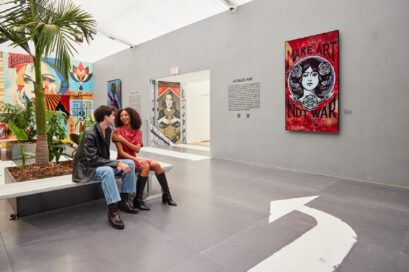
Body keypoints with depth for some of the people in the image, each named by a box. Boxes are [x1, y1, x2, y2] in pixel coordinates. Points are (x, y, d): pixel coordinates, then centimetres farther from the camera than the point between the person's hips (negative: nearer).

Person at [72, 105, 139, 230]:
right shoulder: (89, 133, -22)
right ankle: (113, 210, -32)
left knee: (129, 163, -8)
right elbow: (93, 159, -28)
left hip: (101, 165, 8)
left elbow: (104, 154, 8)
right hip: (86, 167, -8)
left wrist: (116, 163, -12)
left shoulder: (108, 130, 3)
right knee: (107, 171, -39)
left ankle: (124, 200, -2)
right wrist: (117, 163, -31)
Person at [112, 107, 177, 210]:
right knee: (145, 166, -30)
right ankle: (138, 200, -22)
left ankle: (166, 195, -4)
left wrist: (123, 140, -16)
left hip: (134, 158, 5)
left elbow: (137, 149, -7)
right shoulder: (118, 131, -9)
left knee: (156, 165, -15)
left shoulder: (138, 131, 6)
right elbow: (121, 152, -15)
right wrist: (136, 159, -25)